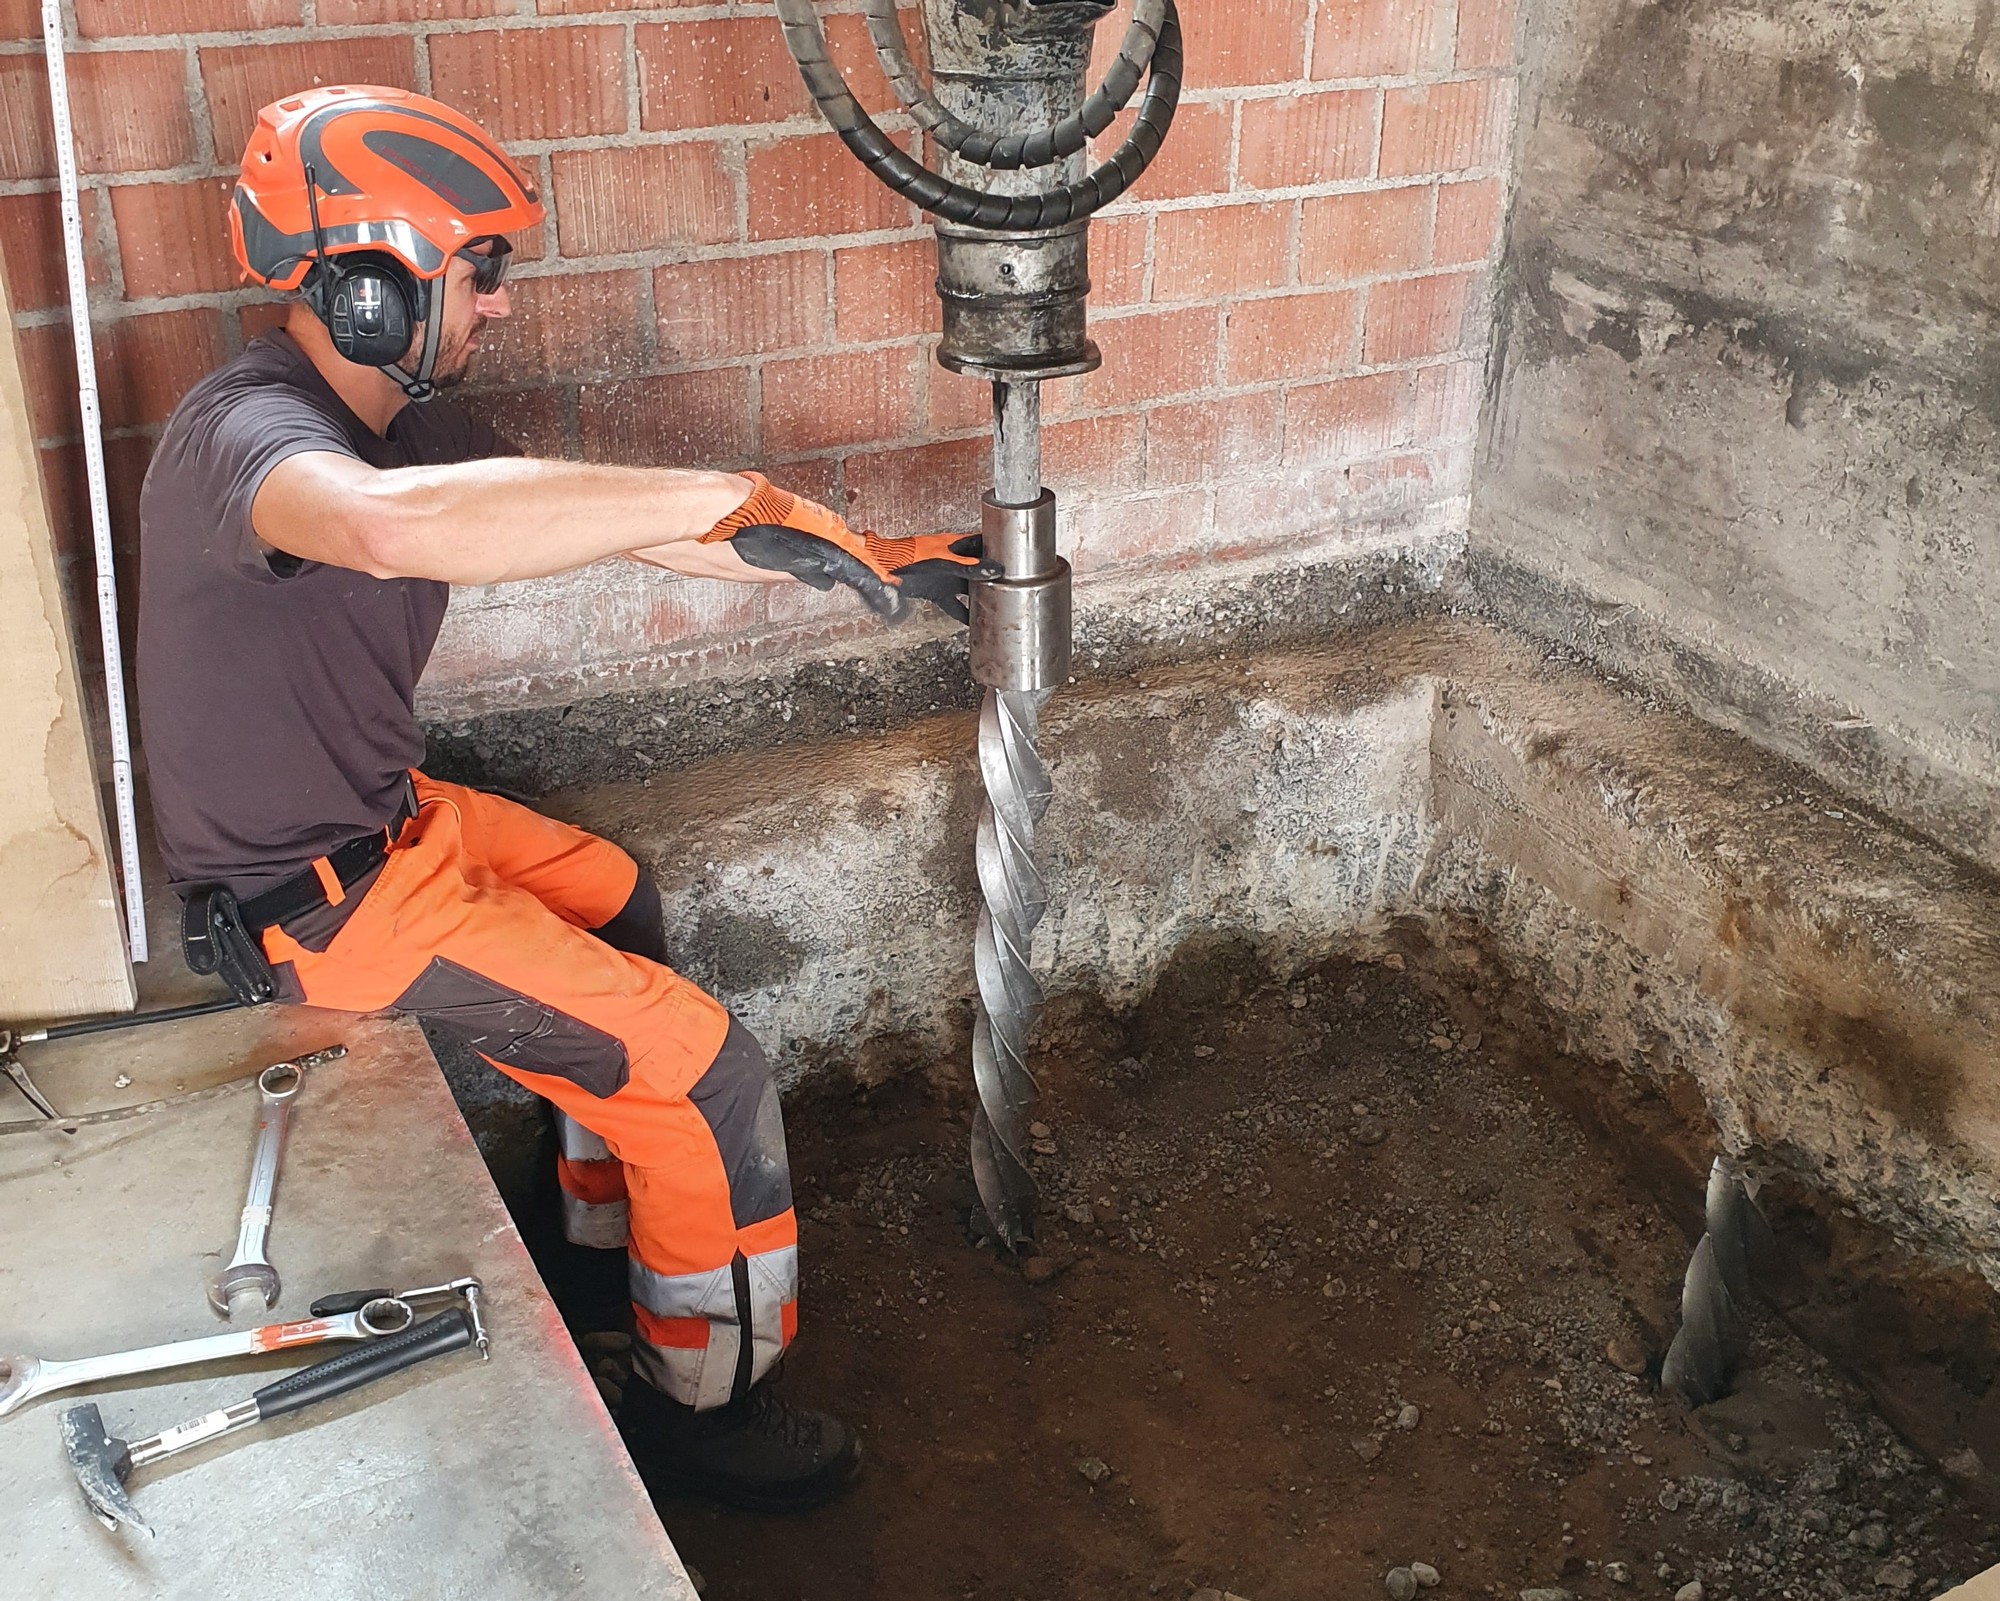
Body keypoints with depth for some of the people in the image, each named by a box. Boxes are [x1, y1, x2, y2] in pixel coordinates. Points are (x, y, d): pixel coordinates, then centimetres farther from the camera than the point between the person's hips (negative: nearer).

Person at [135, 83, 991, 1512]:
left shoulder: (399, 418, 2)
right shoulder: (248, 432, -28)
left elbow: (614, 520, 6)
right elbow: (396, 526, -53)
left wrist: (866, 564, 1)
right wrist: (732, 500, -49)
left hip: (378, 814, 10)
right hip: (317, 900, -10)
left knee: (624, 905, 29)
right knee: (708, 1074, -9)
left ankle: (606, 1231, 44)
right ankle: (704, 1411, 11)